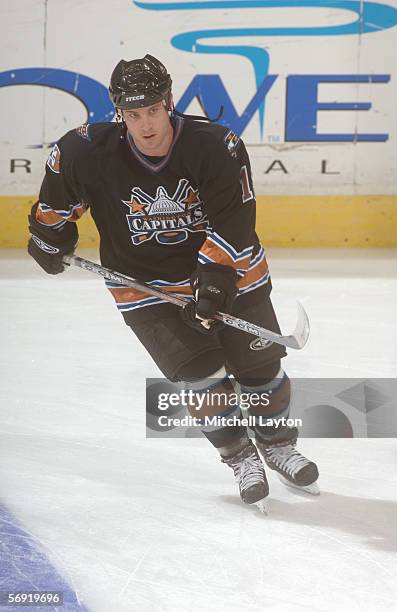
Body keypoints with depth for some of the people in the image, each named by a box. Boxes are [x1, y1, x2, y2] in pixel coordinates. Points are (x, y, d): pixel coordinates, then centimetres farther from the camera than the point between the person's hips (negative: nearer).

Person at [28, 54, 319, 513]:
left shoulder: (216, 145, -23)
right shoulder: (92, 151, -20)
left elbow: (234, 219, -20)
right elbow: (61, 171, 2)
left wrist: (217, 275, -27)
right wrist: (50, 230, 12)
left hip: (227, 269, 0)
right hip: (143, 282, 0)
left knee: (260, 366, 7)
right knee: (200, 372, -12)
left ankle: (279, 444, 33)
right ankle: (241, 459, 9)